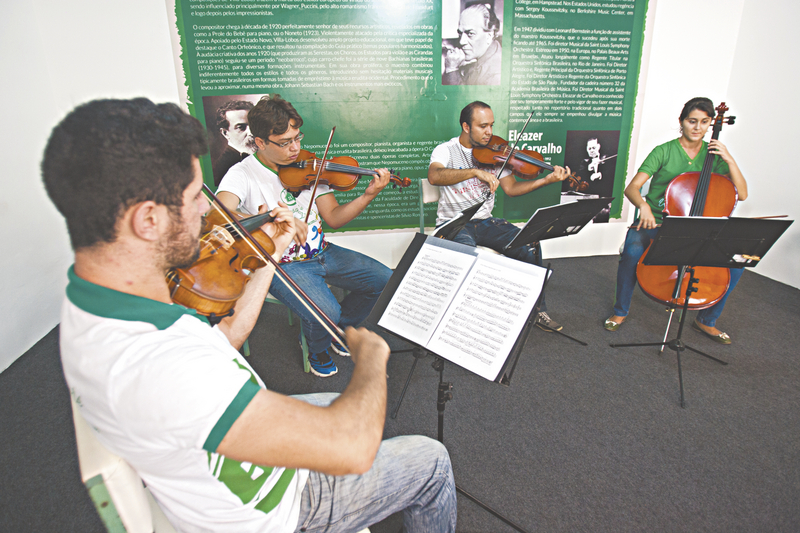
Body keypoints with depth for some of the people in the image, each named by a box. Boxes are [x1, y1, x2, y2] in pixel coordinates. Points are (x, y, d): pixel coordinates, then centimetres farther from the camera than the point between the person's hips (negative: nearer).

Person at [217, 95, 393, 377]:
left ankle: (342, 327, 24)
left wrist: (368, 196, -14)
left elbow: (333, 217, 2)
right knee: (325, 313, -29)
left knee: (386, 280, -2)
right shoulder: (243, 174, -11)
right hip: (283, 264, -5)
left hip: (322, 253, 6)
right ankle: (318, 350, 10)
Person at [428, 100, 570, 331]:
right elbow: (434, 176, -27)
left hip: (485, 221, 4)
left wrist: (546, 180, -9)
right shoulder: (446, 150, -5)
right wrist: (476, 172, -36)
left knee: (530, 247, -16)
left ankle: (536, 309, 3)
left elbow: (510, 188, 5)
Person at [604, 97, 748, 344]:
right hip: (656, 222, -3)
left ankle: (707, 320, 9)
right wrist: (643, 205, -36)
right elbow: (631, 188, -15)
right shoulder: (664, 152, -4)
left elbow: (741, 194, 0)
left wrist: (730, 160, -11)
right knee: (632, 251, -34)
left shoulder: (714, 154, 6)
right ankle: (621, 310, -8)